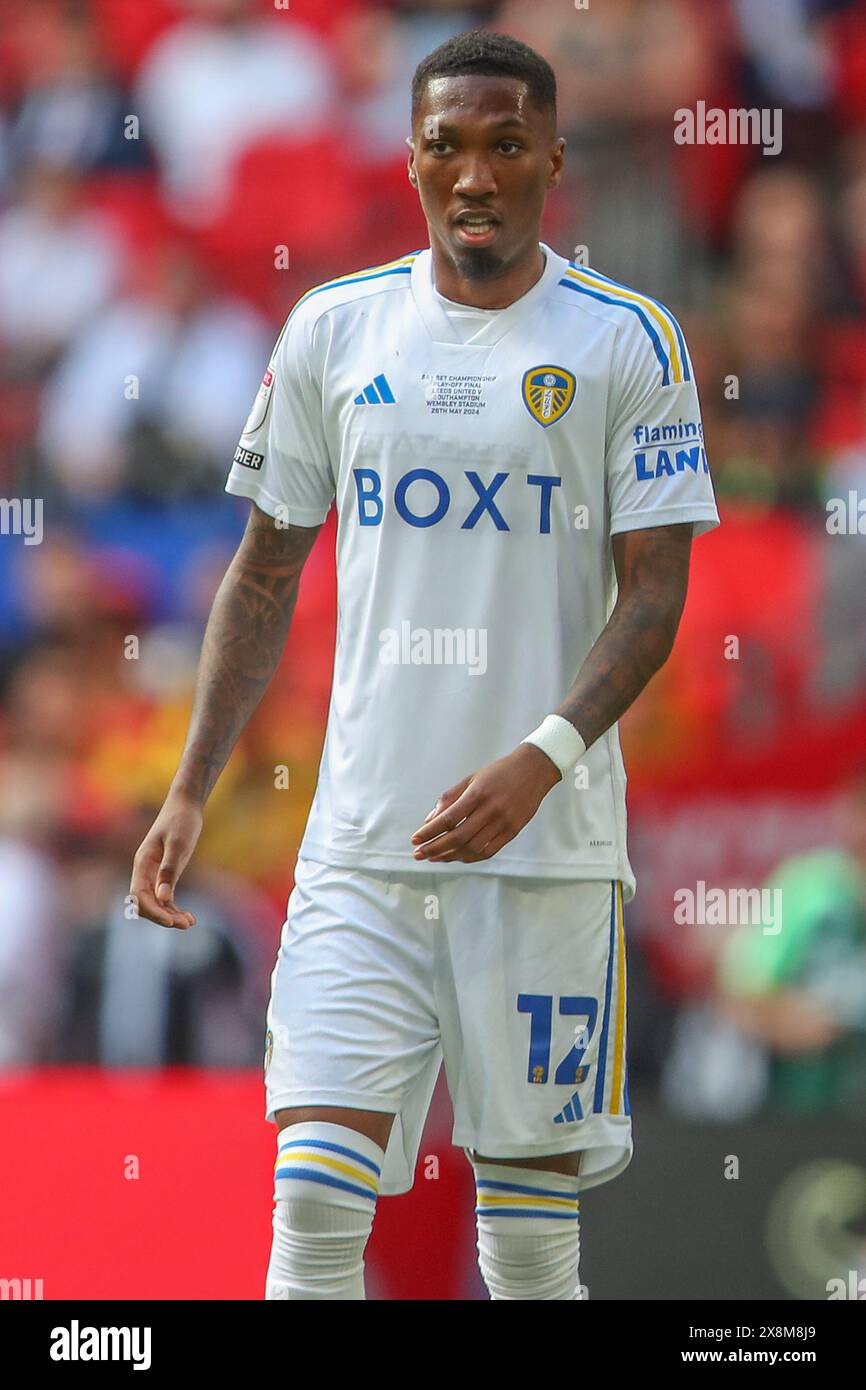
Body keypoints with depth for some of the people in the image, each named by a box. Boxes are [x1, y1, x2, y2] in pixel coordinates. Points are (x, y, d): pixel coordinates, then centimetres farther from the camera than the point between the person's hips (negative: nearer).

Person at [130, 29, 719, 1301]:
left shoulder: (629, 343, 0)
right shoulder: (334, 331, 8)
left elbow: (653, 592, -5)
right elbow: (265, 575, 15)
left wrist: (539, 762, -20)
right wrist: (190, 791, 7)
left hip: (548, 845, -2)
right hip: (363, 839, 2)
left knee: (533, 1216, 2)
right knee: (315, 1190, -10)